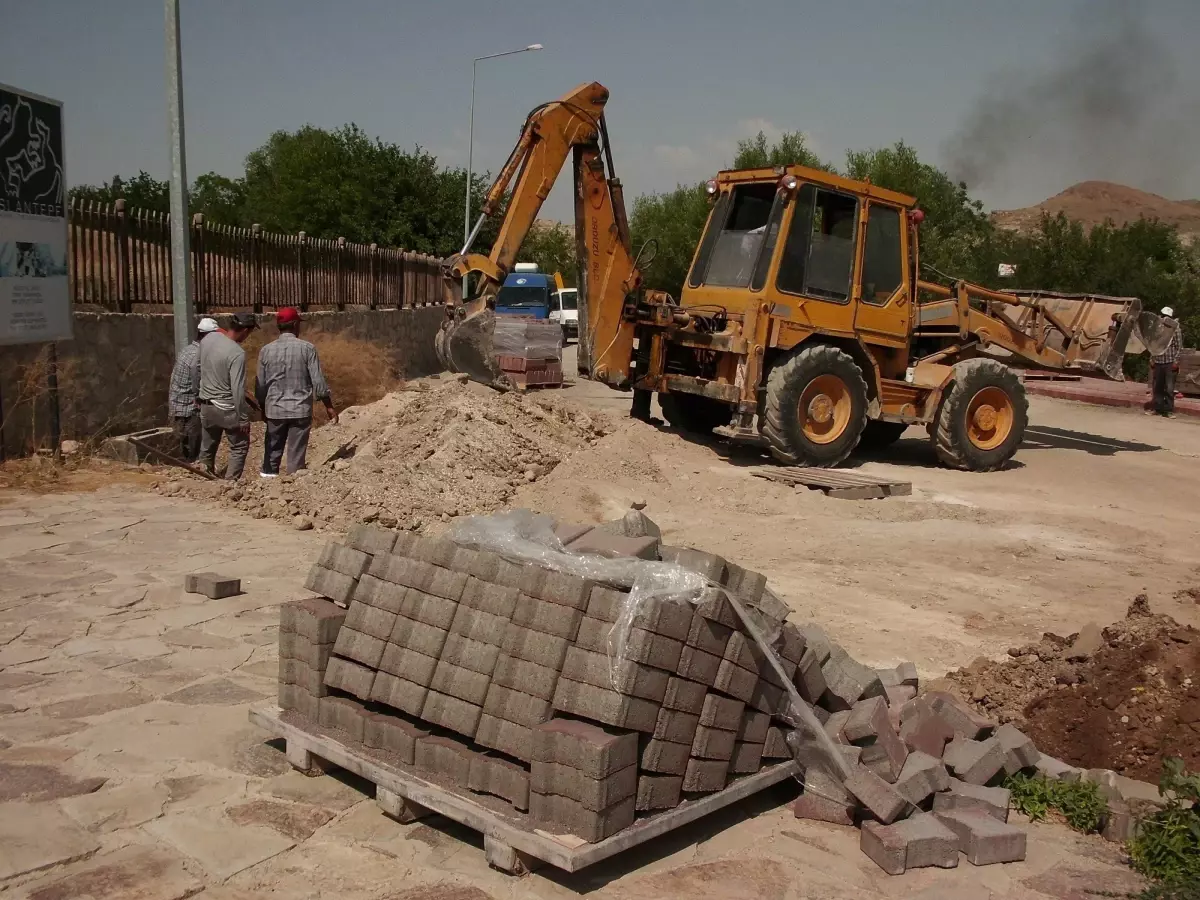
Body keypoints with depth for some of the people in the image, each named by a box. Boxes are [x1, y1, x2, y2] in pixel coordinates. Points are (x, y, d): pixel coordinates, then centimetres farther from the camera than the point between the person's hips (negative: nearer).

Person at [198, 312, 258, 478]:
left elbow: (202, 368, 11)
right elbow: (238, 390, -23)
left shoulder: (208, 339, -3)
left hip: (206, 405, 7)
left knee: (207, 448, 19)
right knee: (239, 447, 9)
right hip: (227, 409, -7)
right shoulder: (237, 353, -24)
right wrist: (243, 418, -15)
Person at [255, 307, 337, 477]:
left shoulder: (266, 350, 0)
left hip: (275, 409, 2)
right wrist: (329, 406, 2)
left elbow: (260, 385, 5)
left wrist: (263, 408, 20)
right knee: (296, 455, 3)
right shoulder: (307, 348, -7)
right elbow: (318, 382, -8)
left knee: (272, 452, 12)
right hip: (300, 409, -2)